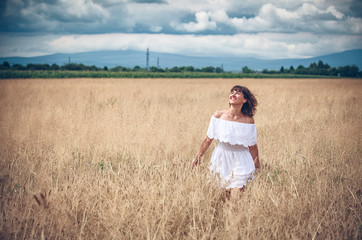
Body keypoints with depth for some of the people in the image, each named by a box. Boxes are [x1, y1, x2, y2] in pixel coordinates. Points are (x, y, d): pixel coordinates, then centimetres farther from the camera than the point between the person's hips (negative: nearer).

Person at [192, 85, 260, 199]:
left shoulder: (248, 120, -6)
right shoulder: (218, 116, -6)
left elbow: (252, 146, 4)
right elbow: (208, 139, 4)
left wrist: (257, 167, 10)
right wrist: (197, 157, 10)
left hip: (241, 162, -1)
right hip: (222, 159, 1)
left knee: (235, 196, -11)